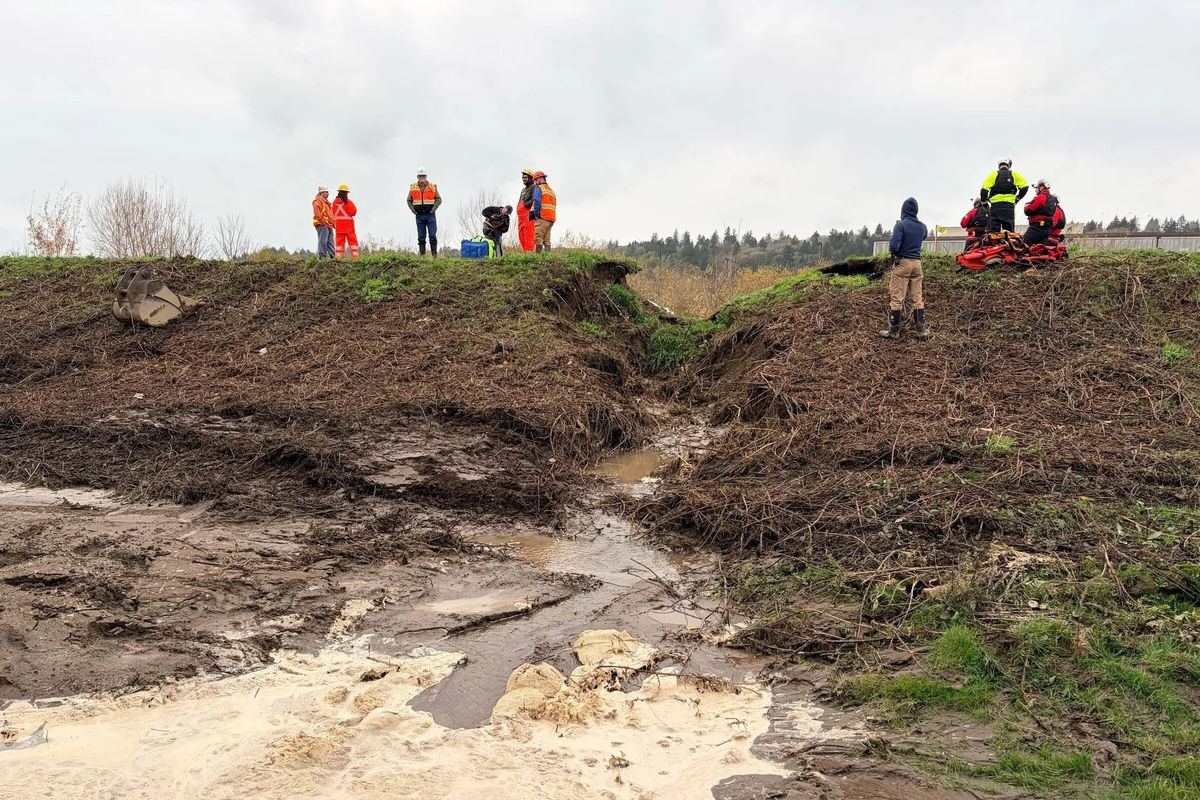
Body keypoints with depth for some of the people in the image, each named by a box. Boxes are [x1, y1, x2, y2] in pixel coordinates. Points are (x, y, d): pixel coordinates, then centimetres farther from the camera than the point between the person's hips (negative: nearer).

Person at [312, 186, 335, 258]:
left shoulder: (326, 202, 25)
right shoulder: (318, 201, -4)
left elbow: (330, 214, 29)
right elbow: (317, 212, -15)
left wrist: (332, 223, 17)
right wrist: (323, 221, -19)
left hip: (329, 225, 9)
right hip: (322, 225, -9)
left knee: (330, 242, 7)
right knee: (323, 241, -12)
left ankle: (331, 256, 8)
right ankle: (322, 256, -13)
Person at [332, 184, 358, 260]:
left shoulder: (335, 202, 4)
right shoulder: (348, 202, -8)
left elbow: (333, 214, 7)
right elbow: (353, 212, -6)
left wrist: (334, 224, 15)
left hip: (338, 224, 4)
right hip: (348, 224, -4)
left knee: (340, 241, 4)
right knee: (352, 240, 1)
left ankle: (339, 256, 0)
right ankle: (355, 256, -5)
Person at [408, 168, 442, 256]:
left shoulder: (433, 187, 2)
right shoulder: (413, 188, 7)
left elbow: (439, 200, 2)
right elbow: (409, 201, 15)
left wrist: (433, 210, -8)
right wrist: (414, 211, 2)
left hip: (430, 215, -2)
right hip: (419, 216, 2)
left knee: (432, 235, -6)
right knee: (421, 237, 3)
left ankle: (434, 254, -1)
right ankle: (422, 255, 7)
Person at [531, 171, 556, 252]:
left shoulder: (538, 188, 1)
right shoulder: (551, 190, 24)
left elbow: (537, 201, -16)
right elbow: (554, 205, 18)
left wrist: (536, 214, -7)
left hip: (542, 217, -8)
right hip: (551, 218, 8)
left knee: (538, 238, -10)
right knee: (547, 239, 7)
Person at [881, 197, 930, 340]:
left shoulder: (901, 225, -12)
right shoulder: (922, 227, 6)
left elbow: (894, 246, -20)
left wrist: (891, 249, 1)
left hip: (902, 263, -5)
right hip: (917, 263, 5)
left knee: (897, 298, -1)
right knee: (917, 298, 10)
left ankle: (894, 331, 2)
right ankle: (922, 330, 11)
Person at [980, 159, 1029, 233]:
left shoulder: (994, 175, 4)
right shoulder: (1014, 175, 9)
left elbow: (984, 189, -4)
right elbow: (1024, 186, 2)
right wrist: (1017, 198, 15)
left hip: (996, 205, -1)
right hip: (1009, 205, 2)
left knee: (993, 230, -5)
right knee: (1009, 230, 5)